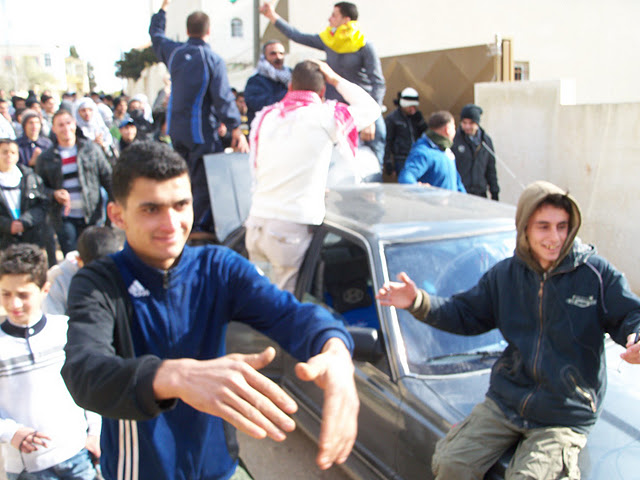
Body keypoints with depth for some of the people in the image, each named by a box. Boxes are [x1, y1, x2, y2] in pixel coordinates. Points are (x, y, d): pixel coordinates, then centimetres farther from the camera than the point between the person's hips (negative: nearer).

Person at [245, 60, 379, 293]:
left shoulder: (264, 117, 12)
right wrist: (336, 79, 22)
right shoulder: (325, 116, -3)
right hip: (294, 228, -5)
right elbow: (371, 108, 14)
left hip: (256, 222, 6)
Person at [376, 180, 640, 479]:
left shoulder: (596, 273, -5)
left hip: (564, 417, -3)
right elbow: (464, 314, 11)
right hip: (505, 401, 3)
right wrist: (419, 302, -5)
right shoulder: (505, 275, 5)